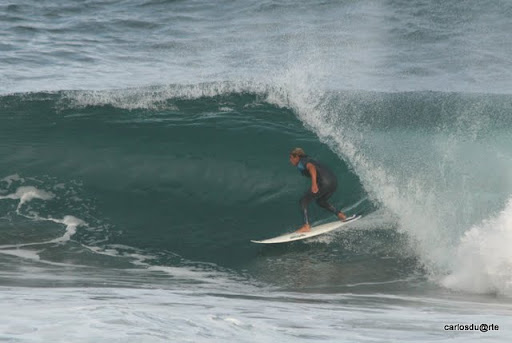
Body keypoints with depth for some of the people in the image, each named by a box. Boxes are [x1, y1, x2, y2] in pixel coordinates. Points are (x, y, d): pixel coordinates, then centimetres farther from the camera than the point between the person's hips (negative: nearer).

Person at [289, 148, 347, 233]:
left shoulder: (301, 162, 1)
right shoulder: (308, 160, 27)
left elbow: (311, 167, -19)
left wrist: (314, 183, -32)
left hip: (324, 182, -9)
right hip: (334, 182, 9)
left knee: (303, 201, -2)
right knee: (320, 201, 33)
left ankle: (306, 226, -11)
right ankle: (340, 214, 25)